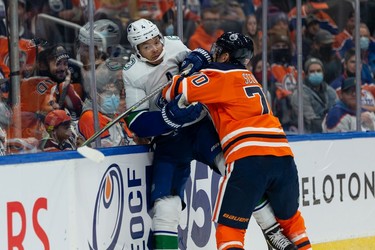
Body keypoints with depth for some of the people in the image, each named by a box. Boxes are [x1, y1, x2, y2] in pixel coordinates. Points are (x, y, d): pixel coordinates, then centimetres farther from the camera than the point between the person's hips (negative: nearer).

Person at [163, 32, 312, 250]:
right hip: (283, 154, 7)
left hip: (249, 157, -7)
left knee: (229, 227, -2)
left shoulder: (221, 75, 5)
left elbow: (181, 90, -2)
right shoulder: (248, 77, 28)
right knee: (290, 217, 27)